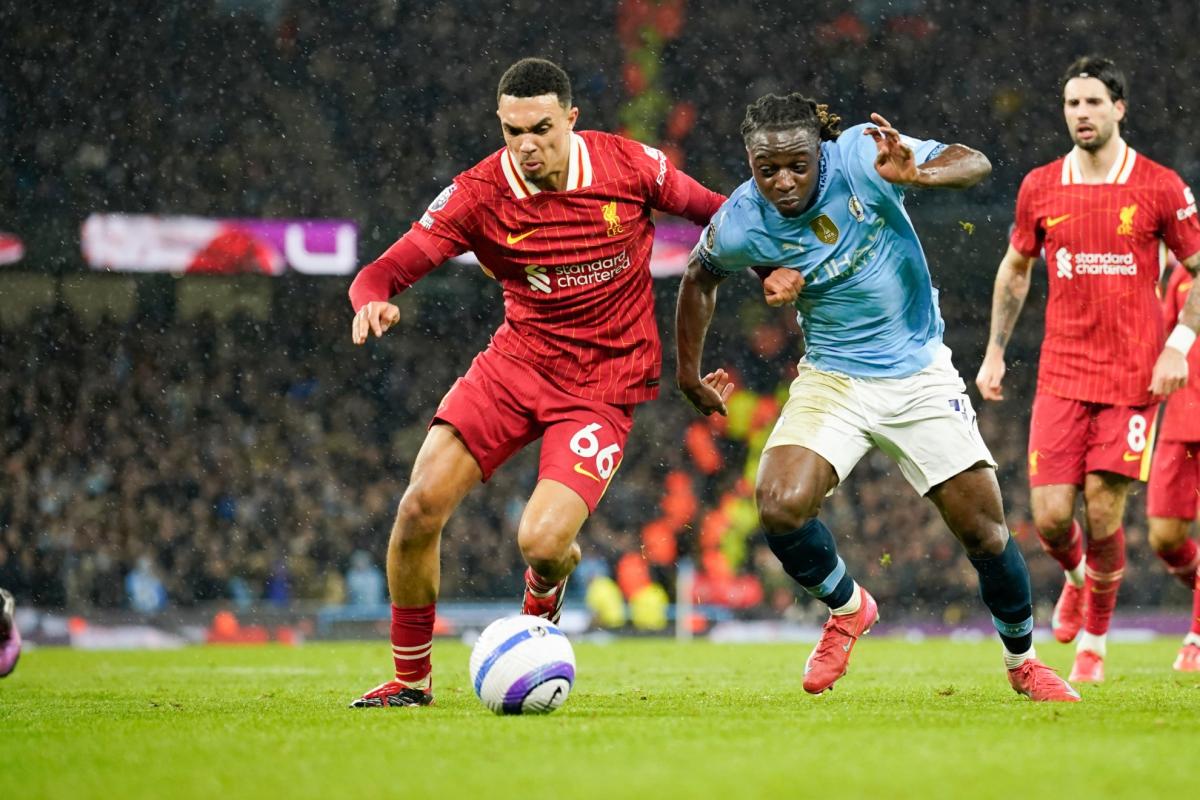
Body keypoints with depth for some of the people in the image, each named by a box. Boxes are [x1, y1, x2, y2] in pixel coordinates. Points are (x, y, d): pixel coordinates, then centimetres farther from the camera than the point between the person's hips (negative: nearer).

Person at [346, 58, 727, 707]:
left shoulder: (626, 165, -11)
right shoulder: (480, 193, -12)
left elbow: (712, 211, 6)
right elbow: (385, 270, -15)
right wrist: (371, 302, -37)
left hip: (605, 384, -2)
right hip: (517, 361, 2)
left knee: (540, 543, -19)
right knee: (421, 506, -12)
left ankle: (546, 584, 24)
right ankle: (411, 676, 10)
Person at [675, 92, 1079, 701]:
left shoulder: (859, 156, -21)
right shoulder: (739, 226, -16)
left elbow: (974, 164, -19)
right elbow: (699, 277, 7)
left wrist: (917, 175, -39)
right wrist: (689, 373, 11)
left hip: (919, 371, -1)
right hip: (833, 378, 1)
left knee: (986, 534, 0)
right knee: (779, 506, -22)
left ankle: (1023, 661, 27)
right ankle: (846, 610, 9)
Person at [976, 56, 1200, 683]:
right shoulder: (1040, 188, 5)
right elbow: (1015, 268, 20)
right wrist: (995, 353, 15)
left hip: (1133, 375, -2)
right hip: (1060, 377, 2)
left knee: (1102, 515, -6)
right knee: (1050, 517, -6)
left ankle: (1094, 642, 17)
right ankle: (1077, 578, 31)